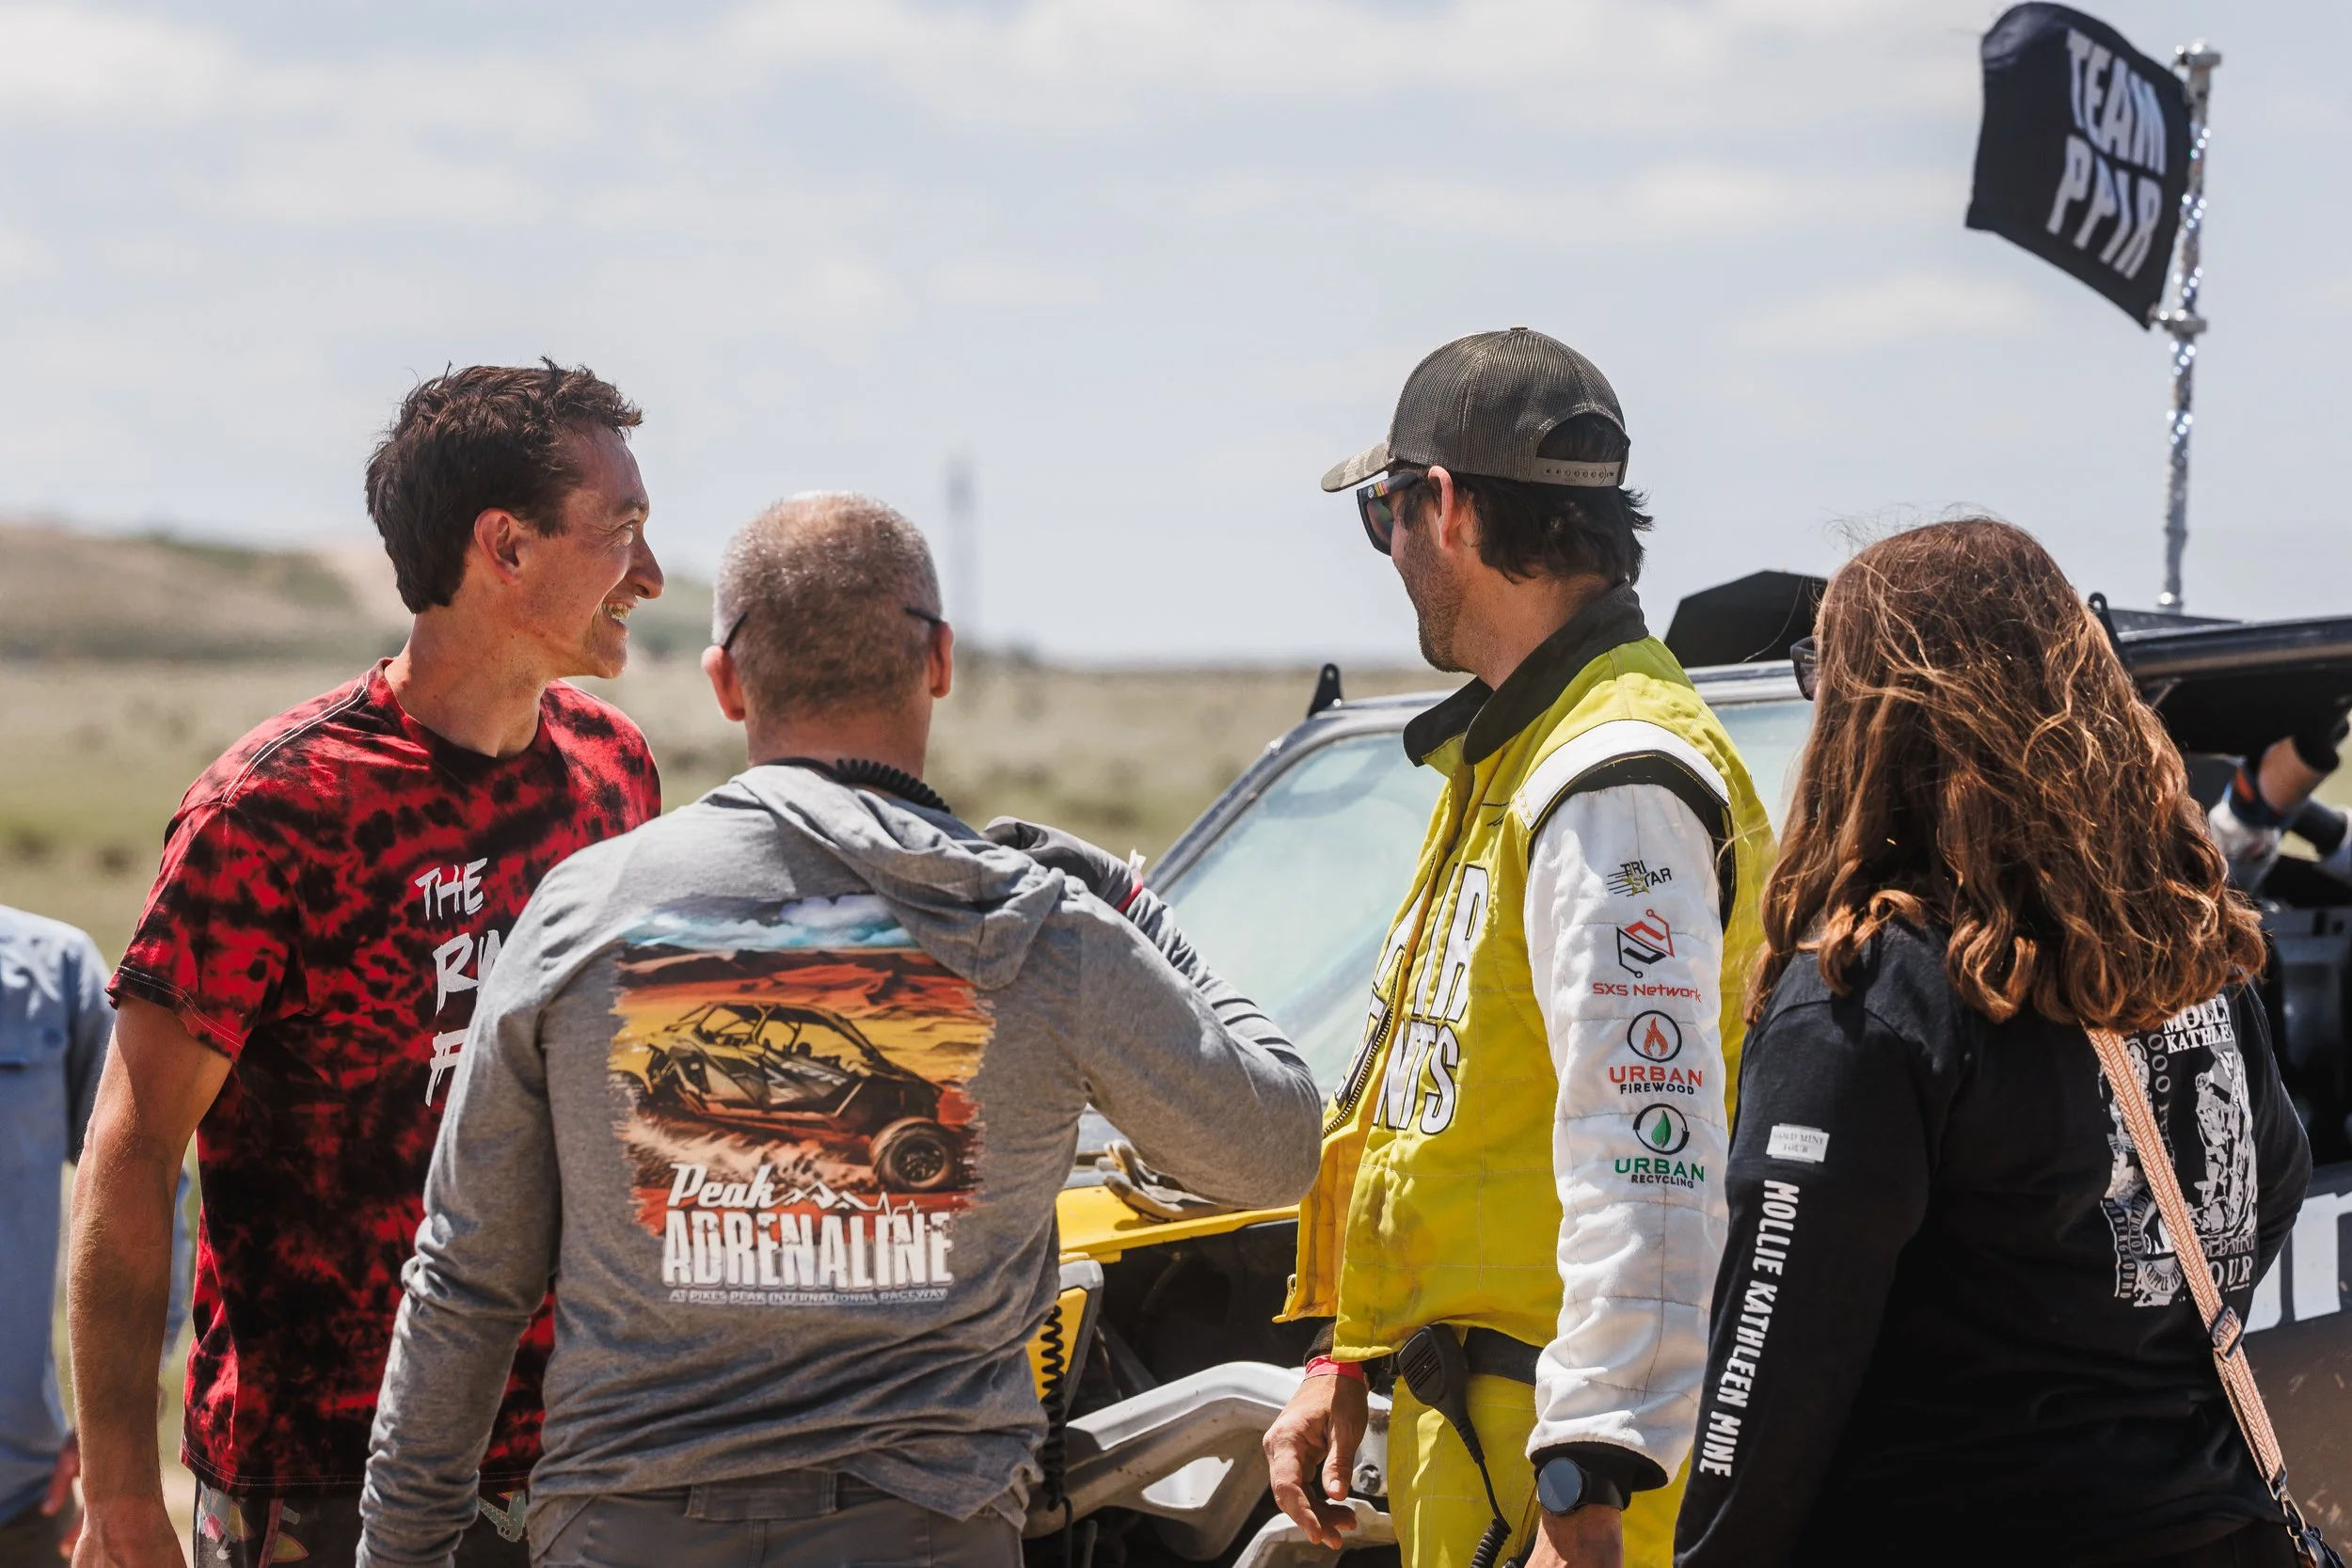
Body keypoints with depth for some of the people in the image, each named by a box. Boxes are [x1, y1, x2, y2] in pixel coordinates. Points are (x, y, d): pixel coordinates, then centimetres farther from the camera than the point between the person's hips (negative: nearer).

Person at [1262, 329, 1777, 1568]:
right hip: (1468, 1417, 10)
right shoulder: (1509, 758, 17)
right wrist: (1351, 1358, 25)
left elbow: (1650, 1166, -25)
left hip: (1552, 1449, -10)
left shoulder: (1615, 788, -17)